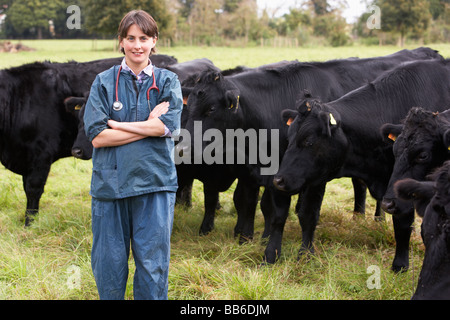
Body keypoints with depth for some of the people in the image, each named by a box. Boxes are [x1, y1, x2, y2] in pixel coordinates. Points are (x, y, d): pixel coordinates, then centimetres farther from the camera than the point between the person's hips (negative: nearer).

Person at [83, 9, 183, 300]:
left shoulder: (167, 81, 8)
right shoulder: (104, 82, 7)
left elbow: (167, 126, -9)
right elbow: (97, 135, -5)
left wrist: (116, 124, -7)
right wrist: (149, 124, -8)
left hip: (154, 181, 0)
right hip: (110, 182, 0)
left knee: (153, 263, 2)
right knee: (109, 264, 5)